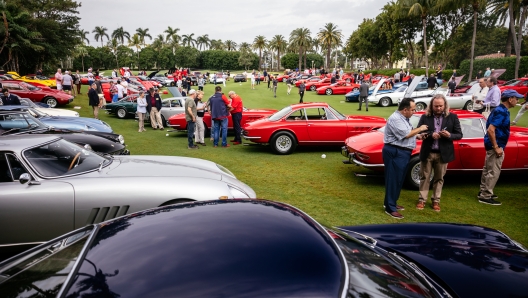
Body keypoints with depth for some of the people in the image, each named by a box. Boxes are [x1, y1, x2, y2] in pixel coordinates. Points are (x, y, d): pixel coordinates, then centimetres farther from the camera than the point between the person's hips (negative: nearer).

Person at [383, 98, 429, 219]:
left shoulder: (403, 118, 14)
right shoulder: (395, 119, -18)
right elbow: (405, 134, -21)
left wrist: (418, 136, 8)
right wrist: (419, 129, -7)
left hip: (402, 152, 11)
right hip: (395, 153, -11)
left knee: (399, 179, 16)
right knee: (393, 180, -5)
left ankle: (390, 203, 28)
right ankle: (390, 208, 1)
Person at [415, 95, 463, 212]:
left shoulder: (452, 117, -2)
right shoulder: (425, 117, -4)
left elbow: (459, 135, 0)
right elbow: (418, 133, -7)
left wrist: (449, 135, -21)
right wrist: (430, 135, -24)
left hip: (443, 154, 1)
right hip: (427, 153, 0)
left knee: (439, 178, 11)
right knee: (424, 178, 8)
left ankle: (436, 201, 23)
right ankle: (422, 200, 19)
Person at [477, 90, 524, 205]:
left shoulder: (501, 110, 10)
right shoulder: (501, 112, -19)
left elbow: (492, 128, 20)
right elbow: (490, 130, -27)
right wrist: (496, 147, -23)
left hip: (493, 145, 10)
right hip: (495, 146, -10)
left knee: (488, 169, 17)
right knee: (493, 172, -4)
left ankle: (484, 192, 28)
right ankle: (486, 197, 3)